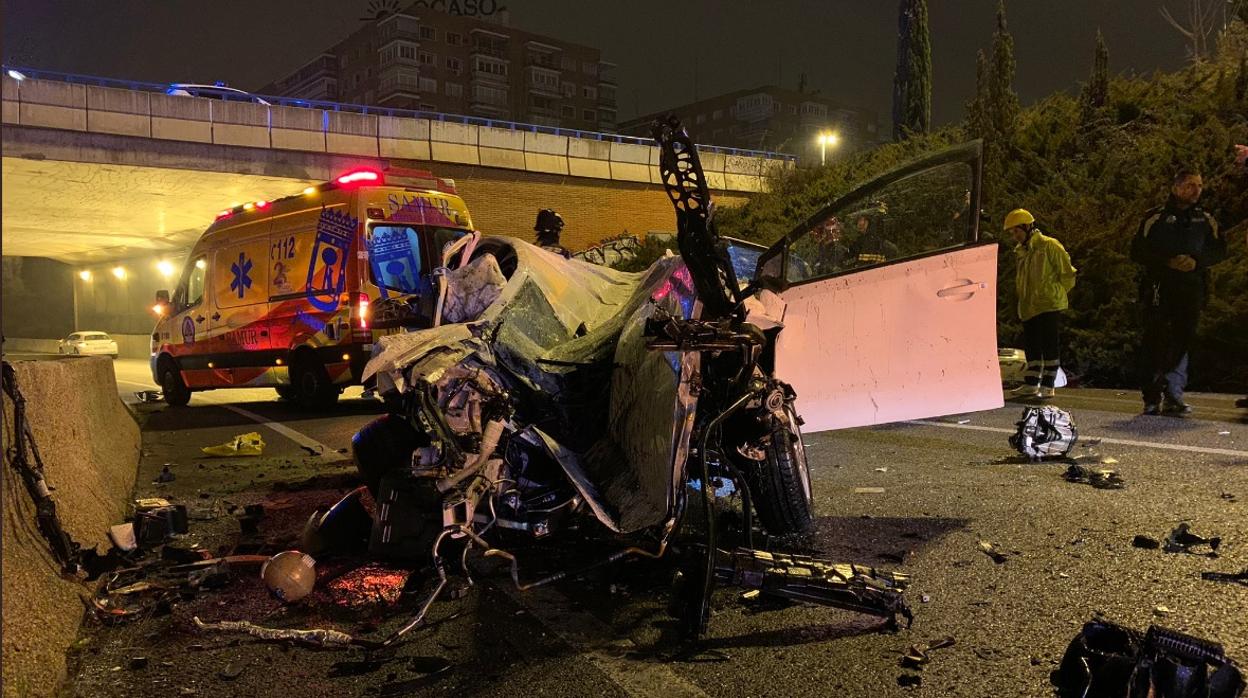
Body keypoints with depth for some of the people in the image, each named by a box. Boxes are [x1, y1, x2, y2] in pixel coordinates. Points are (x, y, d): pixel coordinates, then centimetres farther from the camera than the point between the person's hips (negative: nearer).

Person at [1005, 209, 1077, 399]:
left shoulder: (1049, 245, -7)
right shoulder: (1022, 251, 17)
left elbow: (1068, 275, -7)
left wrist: (1055, 294, -4)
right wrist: (1023, 296, 12)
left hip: (1049, 306, -8)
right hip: (1029, 308, 8)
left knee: (1050, 346, -3)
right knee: (1031, 347, 10)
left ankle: (1048, 386, 0)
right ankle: (1031, 384, 16)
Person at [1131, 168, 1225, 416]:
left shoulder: (1206, 220, 16)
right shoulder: (1156, 217, 6)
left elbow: (1219, 250, 11)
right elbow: (1138, 251, 0)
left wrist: (1197, 261, -9)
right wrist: (1169, 261, -13)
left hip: (1192, 290, 3)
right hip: (1158, 289, -3)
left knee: (1182, 342, -3)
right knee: (1155, 342, -5)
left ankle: (1173, 395, -1)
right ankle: (1152, 398, -1)